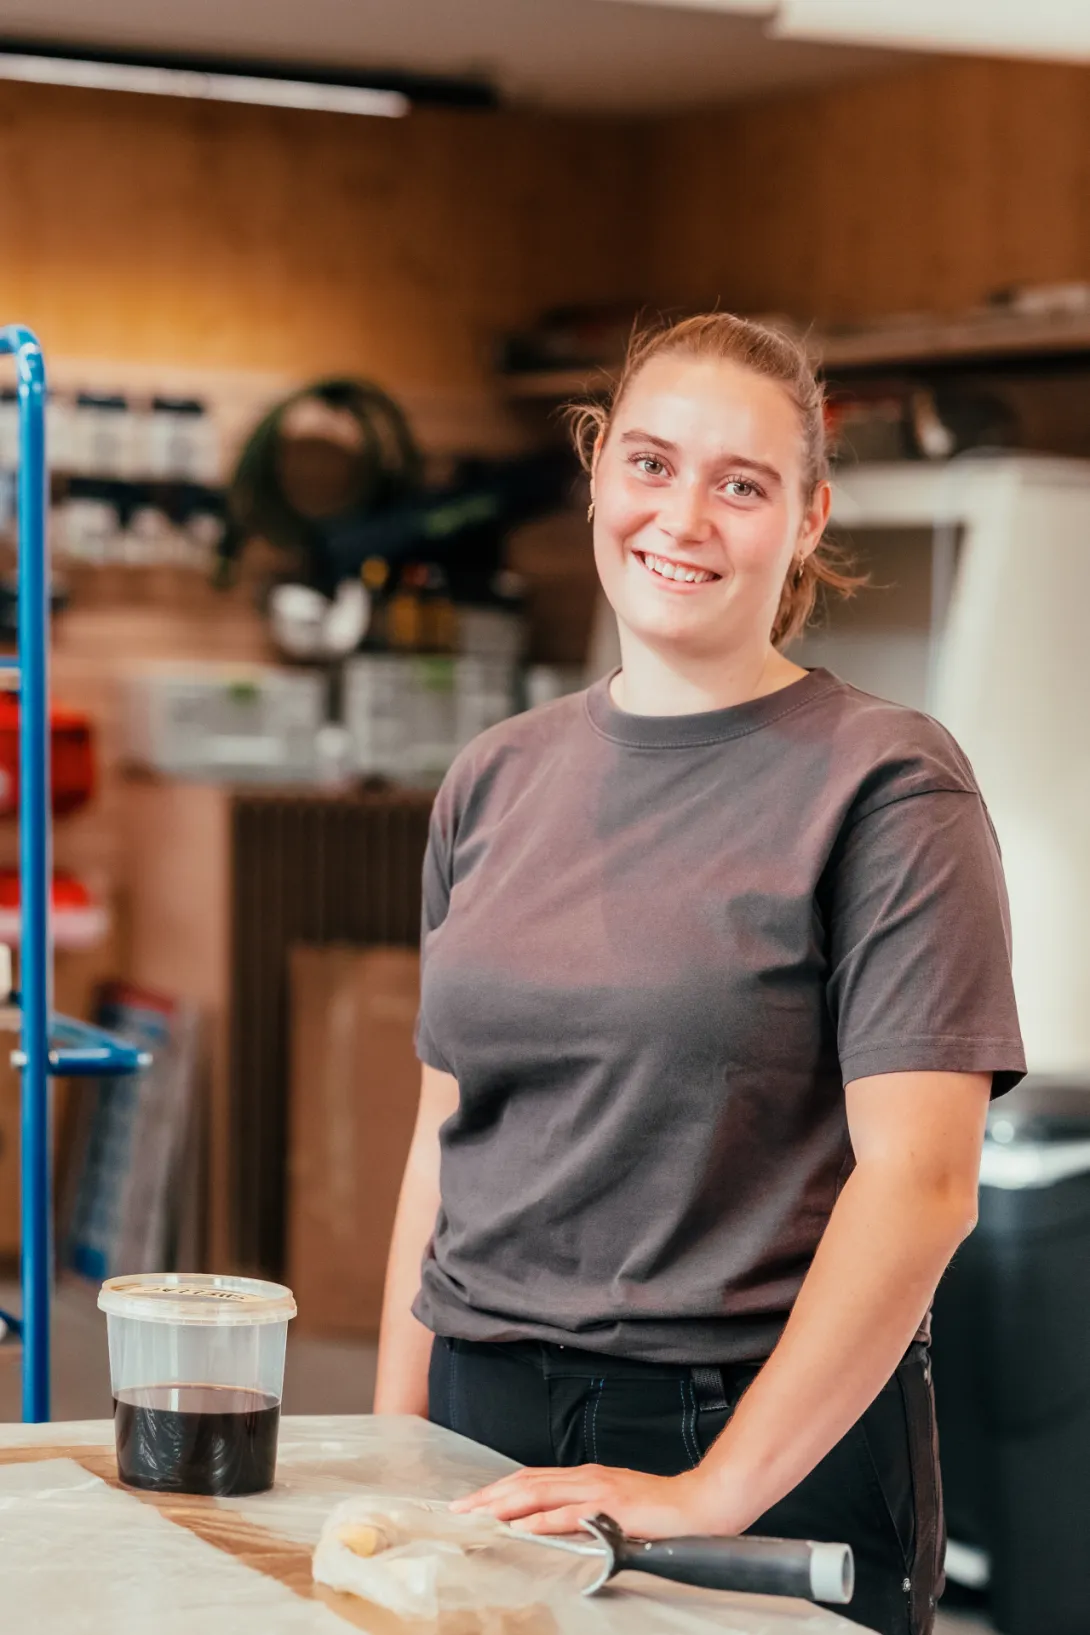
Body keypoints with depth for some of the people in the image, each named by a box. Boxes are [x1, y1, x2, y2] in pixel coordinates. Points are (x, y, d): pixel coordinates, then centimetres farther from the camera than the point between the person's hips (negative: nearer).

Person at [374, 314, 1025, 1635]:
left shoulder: (884, 783, -8)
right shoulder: (495, 782, 9)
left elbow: (918, 1180, -16)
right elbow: (447, 1132, 13)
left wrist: (719, 1488, -22)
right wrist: (394, 1427, 6)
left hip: (779, 1444, -4)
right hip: (485, 1424, 4)